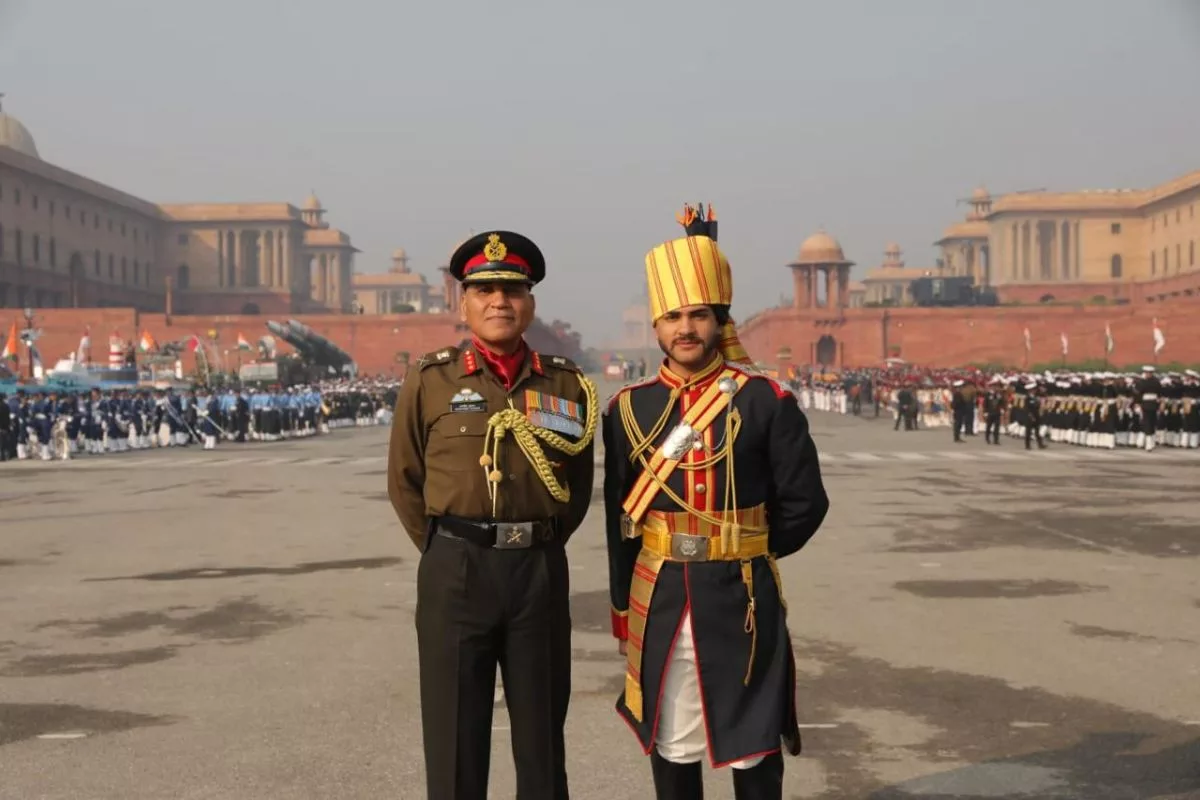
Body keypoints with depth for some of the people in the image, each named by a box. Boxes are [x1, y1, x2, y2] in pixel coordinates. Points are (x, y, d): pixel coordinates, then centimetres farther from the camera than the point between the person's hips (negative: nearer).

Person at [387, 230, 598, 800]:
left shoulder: (566, 384, 4)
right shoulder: (429, 382, -1)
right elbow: (404, 482, 6)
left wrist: (541, 546, 8)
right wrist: (450, 553, 6)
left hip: (541, 569, 2)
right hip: (456, 571, -2)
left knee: (542, 726, 12)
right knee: (454, 734, 5)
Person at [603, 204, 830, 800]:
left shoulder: (765, 401, -5)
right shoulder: (629, 407, 2)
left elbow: (804, 502, -1)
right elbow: (619, 516, 6)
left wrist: (747, 553, 3)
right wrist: (623, 610, 6)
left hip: (740, 600, -2)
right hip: (658, 601, 2)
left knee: (752, 744, 8)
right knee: (670, 744, 12)